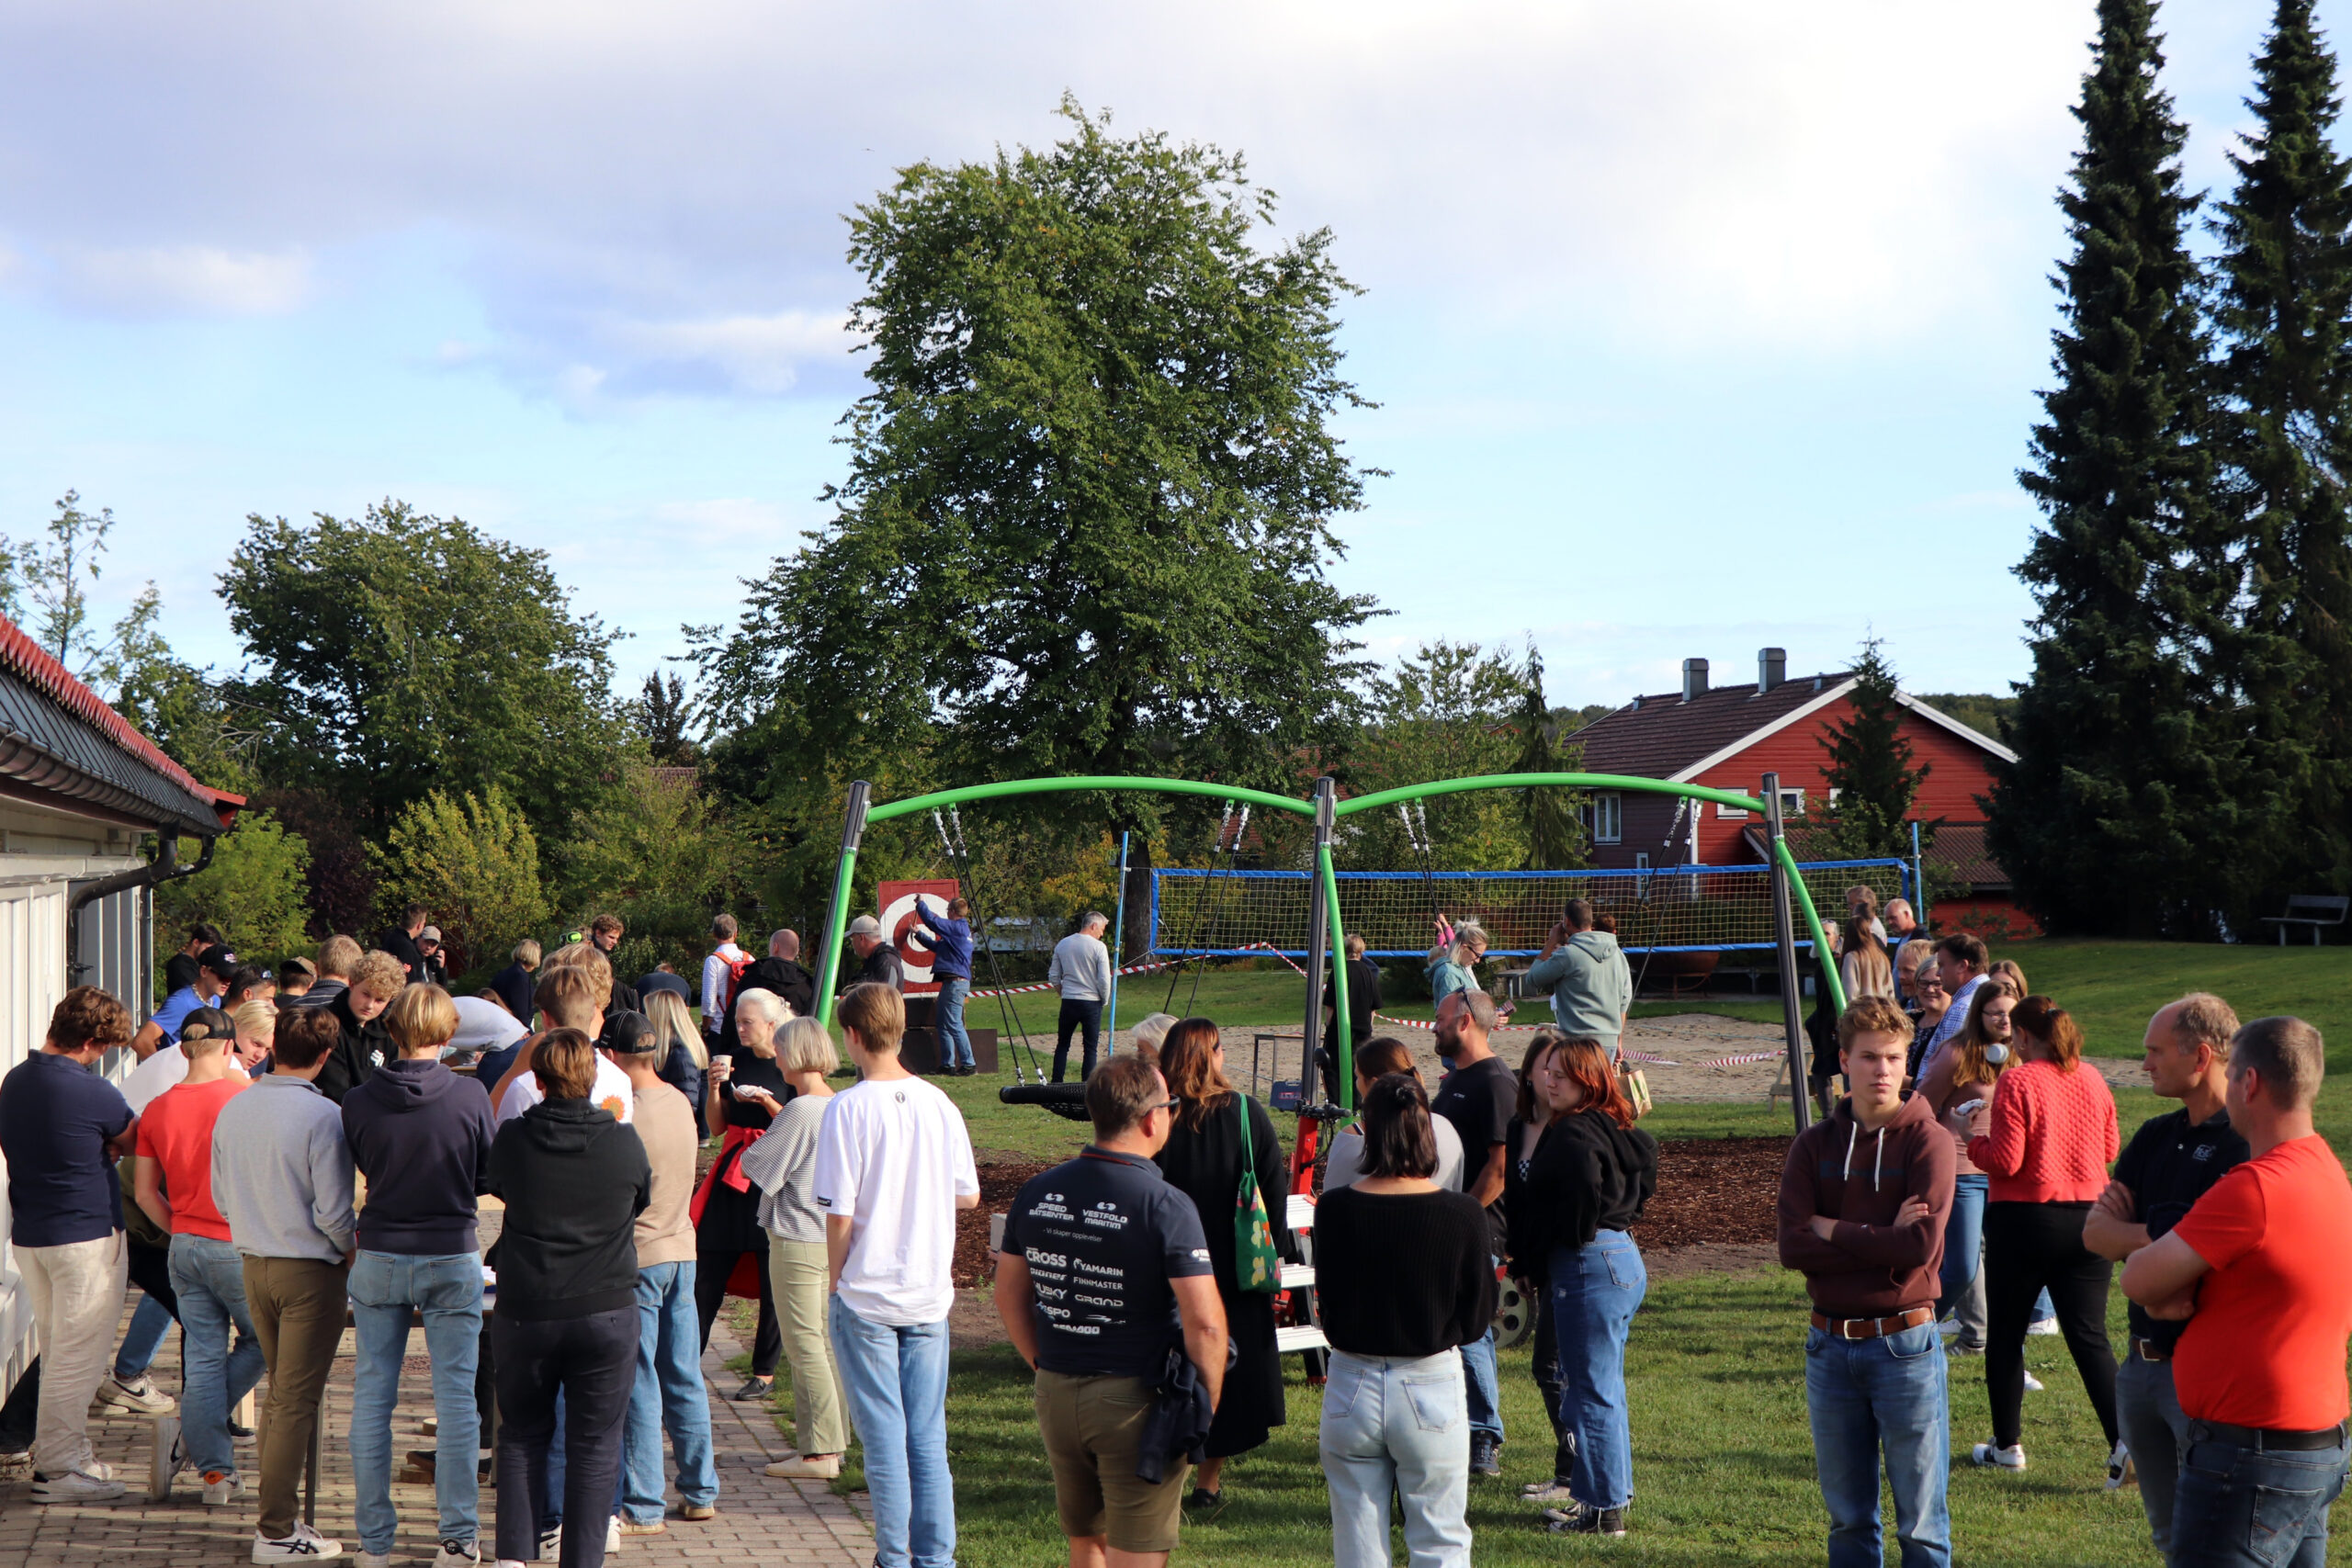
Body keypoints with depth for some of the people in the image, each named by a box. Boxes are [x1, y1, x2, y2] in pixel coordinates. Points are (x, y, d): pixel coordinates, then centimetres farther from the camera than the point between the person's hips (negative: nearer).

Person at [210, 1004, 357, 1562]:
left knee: (280, 1388, 20)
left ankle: (275, 1507, 23)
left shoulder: (233, 1110, 2)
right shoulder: (323, 1116, -18)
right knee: (297, 1400, 0)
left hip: (254, 1265, 7)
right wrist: (354, 1245, 1)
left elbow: (222, 1198, 11)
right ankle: (276, 1532, 3)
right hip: (310, 1270, -7)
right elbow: (333, 1212, -18)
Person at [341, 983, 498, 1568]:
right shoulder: (470, 1096, -11)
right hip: (453, 1258, -1)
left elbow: (354, 1171, 7)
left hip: (379, 1258, 1)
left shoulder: (359, 1100, -7)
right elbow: (491, 1177, -1)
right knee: (455, 1398, 6)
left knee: (372, 1397, 11)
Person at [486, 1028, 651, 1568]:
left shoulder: (512, 1140, -9)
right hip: (606, 1311, -1)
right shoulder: (624, 1143, -9)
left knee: (522, 1436, 17)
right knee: (595, 1443, 7)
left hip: (524, 1314, 1)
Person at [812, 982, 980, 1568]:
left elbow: (839, 1216, -13)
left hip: (868, 1295, -4)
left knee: (884, 1437, 3)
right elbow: (969, 1196, 7)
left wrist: (836, 1280, 2)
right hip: (930, 1295, 4)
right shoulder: (938, 1103, 1)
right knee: (928, 1438, 10)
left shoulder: (849, 1108, -12)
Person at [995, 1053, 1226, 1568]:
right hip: (1137, 1402, -5)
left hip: (1056, 1396, 6)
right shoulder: (1166, 1207, -17)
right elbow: (1205, 1322, -21)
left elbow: (1009, 1297, 11)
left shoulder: (1036, 1192, 1)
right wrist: (1208, 1404, -7)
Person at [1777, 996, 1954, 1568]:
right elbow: (1793, 1246, -7)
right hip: (1831, 1345, 3)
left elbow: (1920, 1244, -17)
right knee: (1848, 1517, 12)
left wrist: (1834, 1230, -7)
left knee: (1920, 1520, 3)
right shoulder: (1814, 1146, 5)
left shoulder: (1928, 1141, -4)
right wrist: (1881, 1242, -14)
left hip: (1904, 1343, -3)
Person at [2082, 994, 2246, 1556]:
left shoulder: (2246, 1144, -15)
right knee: (2170, 1535, 17)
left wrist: (2129, 1233, -5)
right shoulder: (2156, 1137, 13)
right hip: (2144, 1359, 8)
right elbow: (2094, 1232, 7)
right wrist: (2156, 1238, -11)